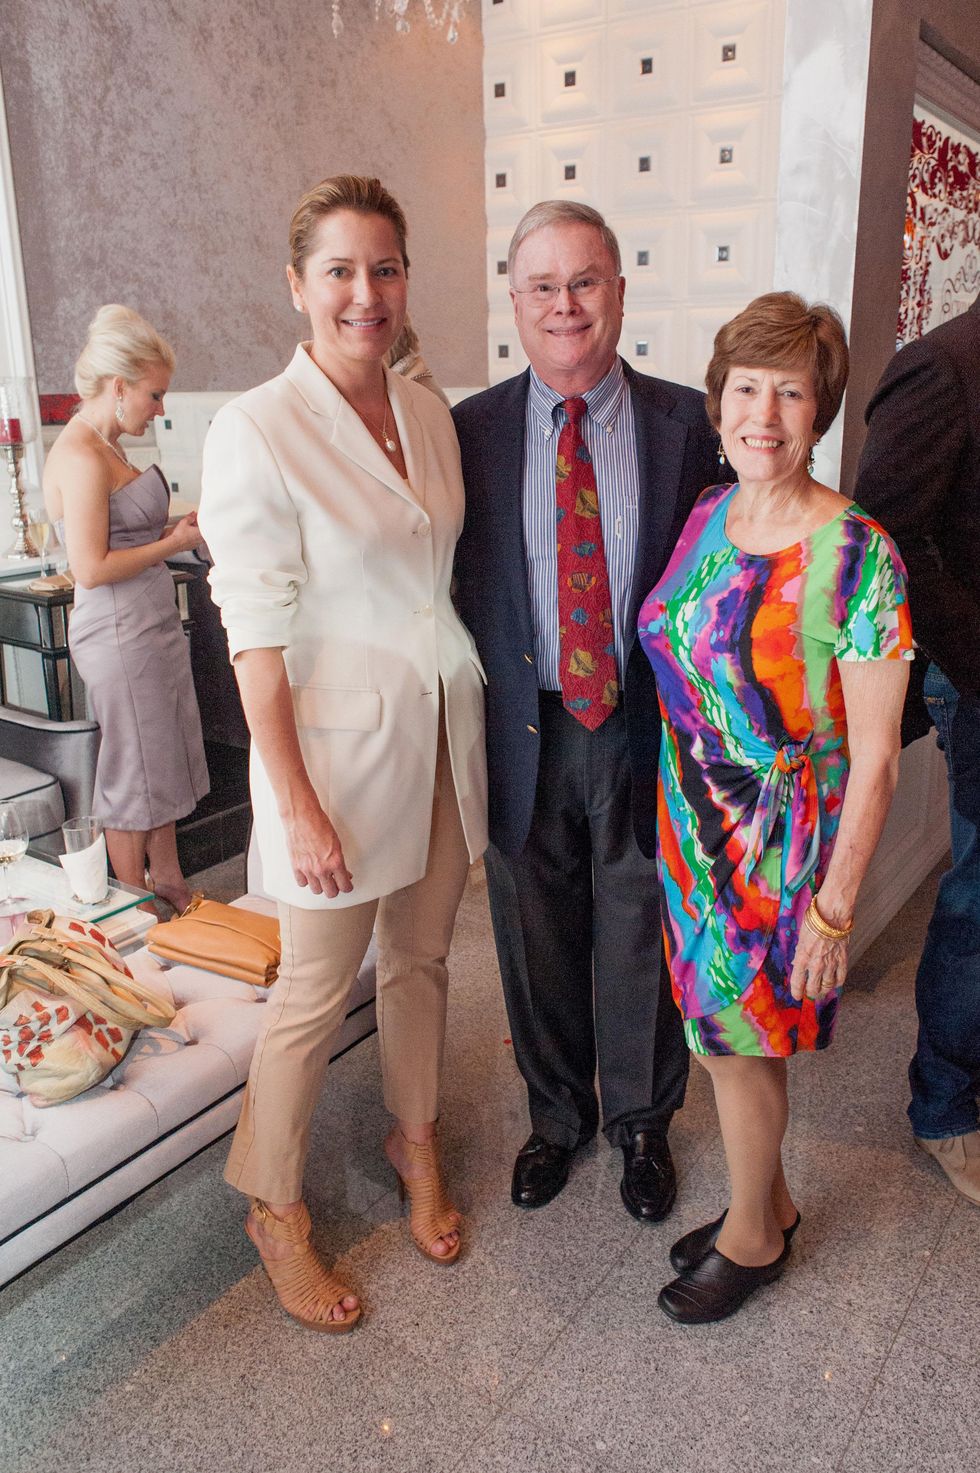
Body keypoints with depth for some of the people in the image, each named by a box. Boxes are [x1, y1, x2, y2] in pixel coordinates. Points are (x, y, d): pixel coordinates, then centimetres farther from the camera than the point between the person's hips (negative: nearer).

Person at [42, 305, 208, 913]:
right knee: (133, 777, 3)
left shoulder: (105, 448, 12)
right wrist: (175, 542, -13)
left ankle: (171, 887, 32)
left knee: (166, 765, 17)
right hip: (121, 635, -10)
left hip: (151, 624, 10)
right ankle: (139, 916, 19)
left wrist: (177, 523, 8)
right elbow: (92, 569, -22)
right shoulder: (81, 457, -18)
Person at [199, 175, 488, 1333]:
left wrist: (474, 701, 10)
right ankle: (273, 1207, 32)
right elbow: (256, 633, -15)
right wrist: (296, 803, -15)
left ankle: (415, 1143, 44)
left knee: (421, 955, 19)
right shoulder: (256, 431, -14)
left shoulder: (429, 413, 5)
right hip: (340, 744, -6)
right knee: (316, 993, 7)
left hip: (443, 731, 6)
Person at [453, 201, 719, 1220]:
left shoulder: (682, 421, -1)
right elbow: (456, 585, 1)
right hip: (524, 729, 1)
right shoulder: (471, 429, 0)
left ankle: (641, 1122, 40)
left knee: (640, 938, 14)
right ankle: (556, 1116, 41)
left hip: (644, 730, 0)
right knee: (538, 944, 16)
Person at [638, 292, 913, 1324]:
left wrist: (834, 907, -15)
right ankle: (769, 1202, 44)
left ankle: (751, 1238, 37)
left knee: (740, 1040, 9)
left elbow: (874, 756, -16)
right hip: (694, 830, 6)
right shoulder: (706, 518, 1)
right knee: (723, 1026, 18)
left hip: (782, 845, -6)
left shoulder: (856, 555, -19)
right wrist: (682, 821, 12)